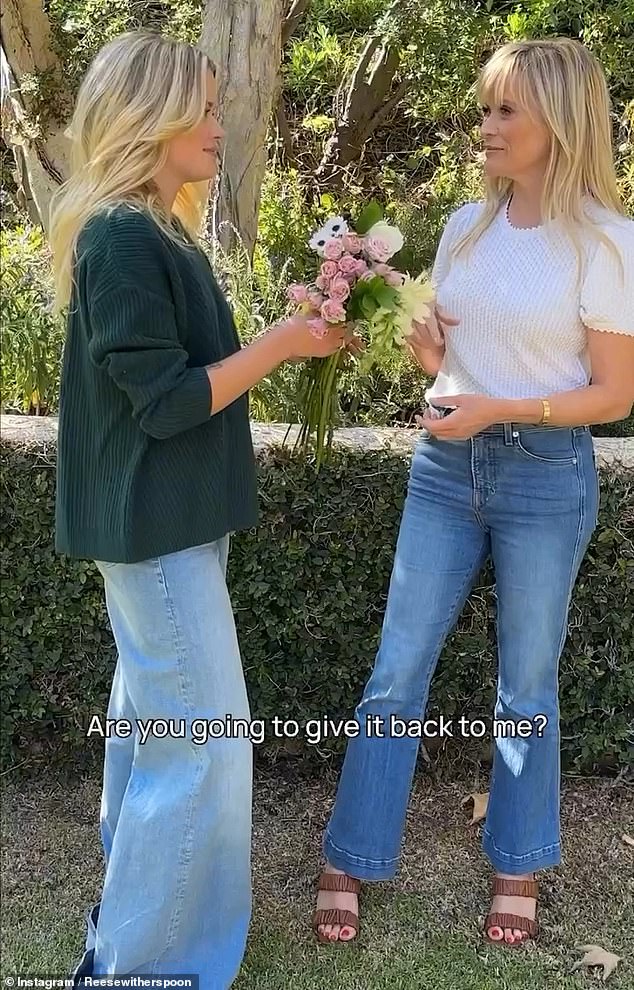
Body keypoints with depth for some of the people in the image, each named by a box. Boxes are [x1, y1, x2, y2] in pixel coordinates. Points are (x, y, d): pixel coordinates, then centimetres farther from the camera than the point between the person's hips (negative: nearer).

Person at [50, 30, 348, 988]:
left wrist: (290, 336, 8)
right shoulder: (122, 237, -20)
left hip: (165, 518, 10)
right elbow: (166, 400, -21)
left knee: (151, 717, 19)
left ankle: (129, 904, 36)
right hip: (156, 524, -10)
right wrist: (280, 343, -15)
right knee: (206, 744, -4)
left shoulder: (155, 229, 12)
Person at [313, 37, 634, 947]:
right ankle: (349, 864, 20)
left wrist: (500, 410, -19)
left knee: (526, 686, 9)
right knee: (397, 673, 6)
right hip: (446, 464, 4)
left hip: (546, 475, -4)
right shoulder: (466, 227, 6)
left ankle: (518, 869, 30)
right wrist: (424, 347, -5)